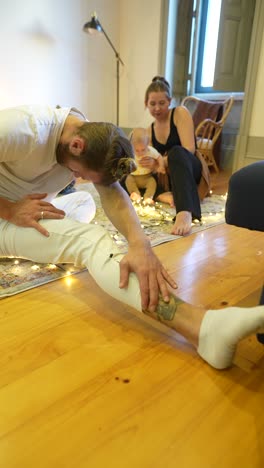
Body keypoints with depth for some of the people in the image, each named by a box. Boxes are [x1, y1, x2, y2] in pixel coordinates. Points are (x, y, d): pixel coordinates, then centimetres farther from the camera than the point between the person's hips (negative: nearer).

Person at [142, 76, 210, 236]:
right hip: (166, 178, 6)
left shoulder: (180, 113, -2)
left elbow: (189, 149, -15)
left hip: (191, 172, -6)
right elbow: (151, 164, 10)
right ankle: (163, 196, -28)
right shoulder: (150, 130, 14)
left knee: (176, 152, -40)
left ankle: (185, 213, -62)